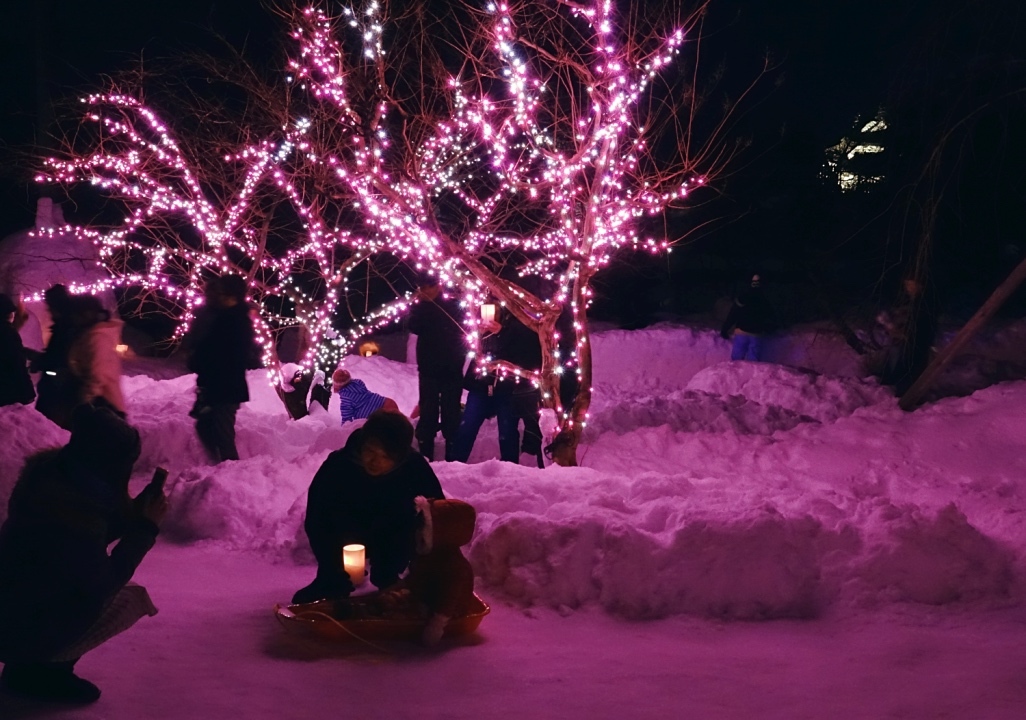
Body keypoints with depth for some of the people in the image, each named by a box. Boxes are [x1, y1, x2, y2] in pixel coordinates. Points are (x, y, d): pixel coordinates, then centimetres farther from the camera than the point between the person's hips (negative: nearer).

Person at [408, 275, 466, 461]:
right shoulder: (420, 309, 8)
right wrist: (421, 305, -16)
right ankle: (425, 455, 2)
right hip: (429, 369, 2)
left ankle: (452, 456, 0)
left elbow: (462, 331, 0)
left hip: (451, 369, -2)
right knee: (428, 411, 0)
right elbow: (415, 327, -10)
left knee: (451, 411, -1)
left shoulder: (453, 306, 3)